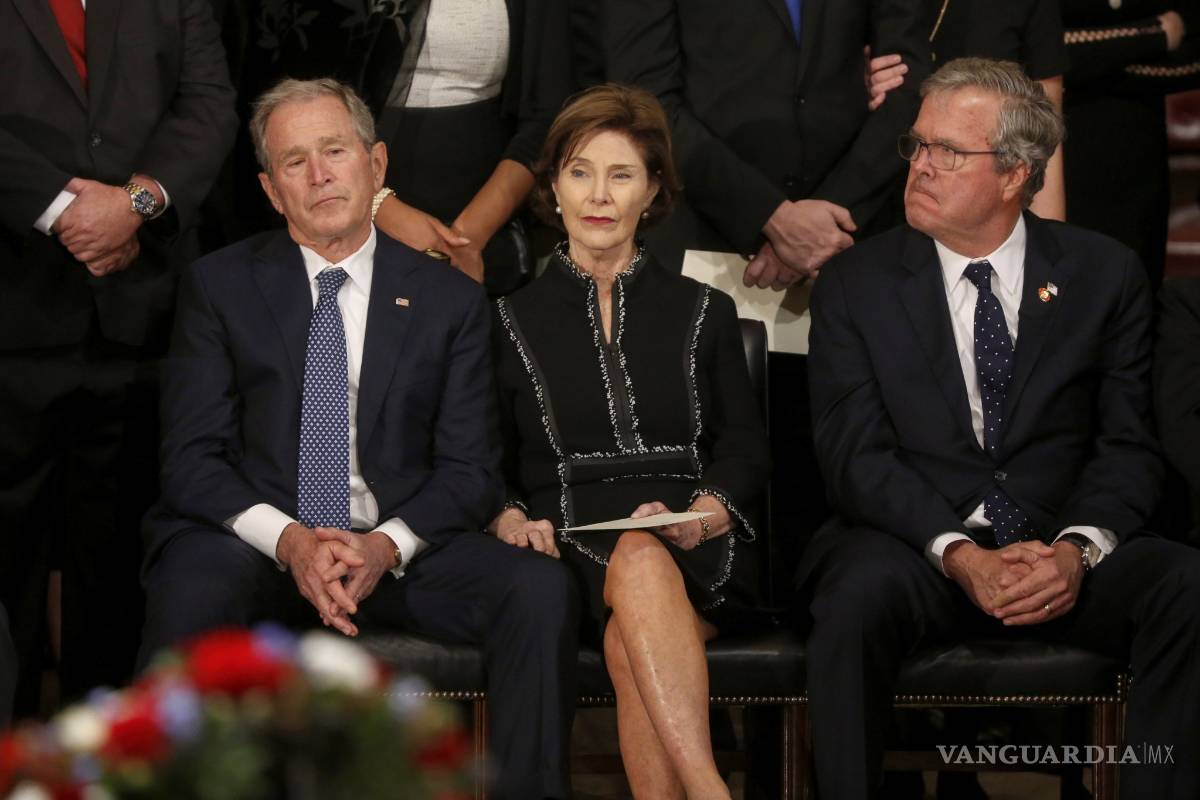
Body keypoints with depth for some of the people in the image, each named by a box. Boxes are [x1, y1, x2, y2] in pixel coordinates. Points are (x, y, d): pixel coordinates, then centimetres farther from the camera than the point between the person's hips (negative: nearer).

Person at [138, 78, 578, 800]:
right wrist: (287, 539, -17)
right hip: (252, 542, -1)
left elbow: (469, 468, 6)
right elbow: (192, 458, 1)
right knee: (192, 588, -36)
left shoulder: (450, 299, 11)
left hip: (401, 549, 2)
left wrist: (388, 545, -14)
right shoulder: (219, 287, 8)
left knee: (542, 587, -26)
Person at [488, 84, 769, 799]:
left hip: (698, 558, 1)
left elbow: (746, 449, 13)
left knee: (631, 640, -37)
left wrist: (703, 515, -8)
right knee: (638, 565, -39)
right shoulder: (513, 323, 20)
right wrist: (507, 518, -7)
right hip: (571, 548, -1)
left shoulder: (704, 313, 21)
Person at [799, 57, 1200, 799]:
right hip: (914, 546, -1)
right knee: (860, 593, -36)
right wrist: (960, 556, -18)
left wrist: (1080, 547, -17)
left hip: (1063, 552, 1)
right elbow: (855, 454, -3)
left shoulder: (1105, 274, 8)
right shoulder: (857, 283, 6)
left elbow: (1128, 445, 4)